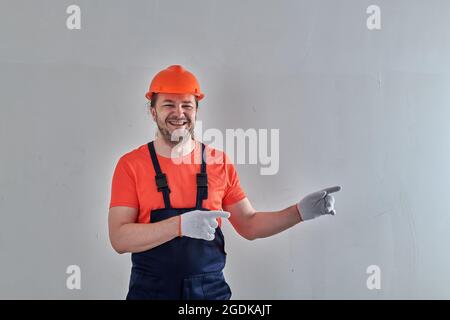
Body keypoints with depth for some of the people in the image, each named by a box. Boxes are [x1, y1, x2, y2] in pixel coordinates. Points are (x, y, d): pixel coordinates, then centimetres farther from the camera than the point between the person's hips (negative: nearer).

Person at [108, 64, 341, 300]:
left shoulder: (219, 162, 0)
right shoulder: (131, 165, -7)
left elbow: (249, 225, 7)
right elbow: (119, 238, -13)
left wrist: (300, 211, -6)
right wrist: (181, 225, -25)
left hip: (212, 289, 2)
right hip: (150, 291, -2)